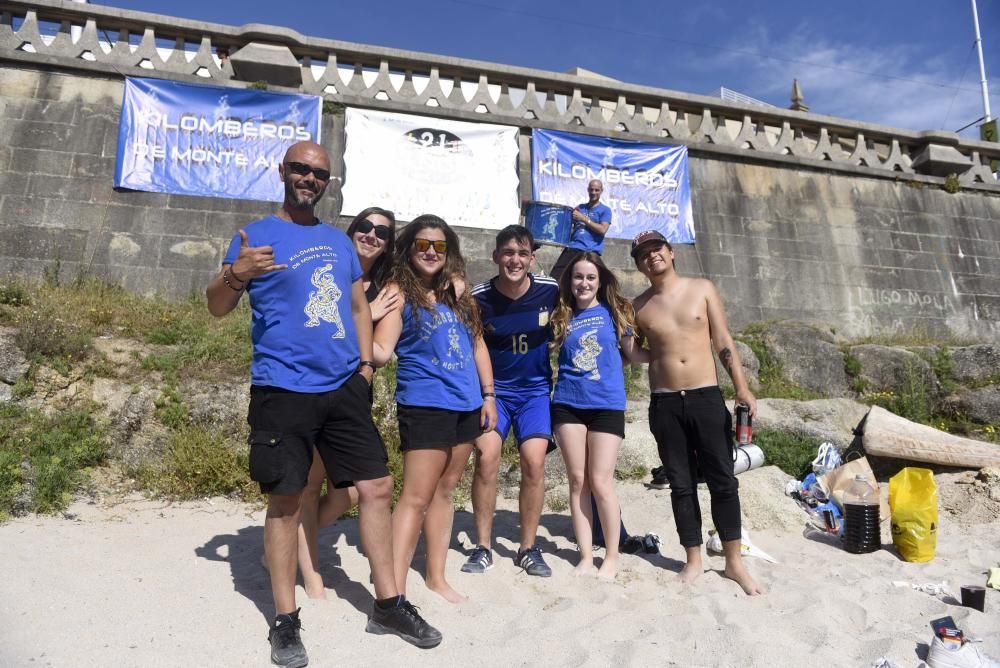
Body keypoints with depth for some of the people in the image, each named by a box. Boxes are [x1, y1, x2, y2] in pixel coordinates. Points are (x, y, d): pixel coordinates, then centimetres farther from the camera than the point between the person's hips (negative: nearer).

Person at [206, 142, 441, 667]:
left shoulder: (340, 242, 16)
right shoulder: (255, 235, 2)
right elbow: (217, 307, -2)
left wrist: (365, 361, 6)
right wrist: (236, 274, -24)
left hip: (344, 388, 5)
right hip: (283, 389, -4)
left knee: (377, 487, 4)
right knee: (285, 501, 2)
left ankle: (387, 604, 19)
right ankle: (285, 620, 19)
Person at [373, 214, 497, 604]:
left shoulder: (456, 287, 10)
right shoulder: (399, 292, -5)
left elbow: (477, 342, 15)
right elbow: (382, 351, -13)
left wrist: (488, 395, 12)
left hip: (466, 403, 6)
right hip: (425, 404, -6)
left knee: (445, 491, 14)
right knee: (417, 497, -7)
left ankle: (436, 577, 27)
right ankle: (395, 590, 1)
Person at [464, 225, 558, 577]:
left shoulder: (551, 290, -10)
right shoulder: (478, 297, -13)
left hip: (535, 390, 1)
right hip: (492, 389, 0)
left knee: (534, 463, -9)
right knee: (486, 457, -15)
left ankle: (528, 548, 8)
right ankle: (483, 547, 1)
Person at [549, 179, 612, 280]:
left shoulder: (605, 210, 5)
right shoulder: (580, 208, 19)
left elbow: (602, 230, -9)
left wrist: (583, 218, -9)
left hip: (591, 251, -4)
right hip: (572, 248, 4)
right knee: (554, 278, -6)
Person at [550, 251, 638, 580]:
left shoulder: (614, 311, 4)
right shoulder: (562, 316, 8)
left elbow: (633, 352, 9)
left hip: (606, 404, -2)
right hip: (568, 404, 2)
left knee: (600, 482, -2)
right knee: (577, 481, 6)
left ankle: (612, 556, 16)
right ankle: (586, 555, 19)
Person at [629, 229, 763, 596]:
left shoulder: (702, 289, 4)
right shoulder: (638, 306, 6)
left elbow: (723, 341, 2)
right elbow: (628, 349, 15)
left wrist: (742, 387, -6)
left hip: (706, 397, -1)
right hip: (665, 404, 1)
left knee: (723, 481, 3)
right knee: (681, 485, 8)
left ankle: (734, 561, 17)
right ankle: (694, 559, 21)